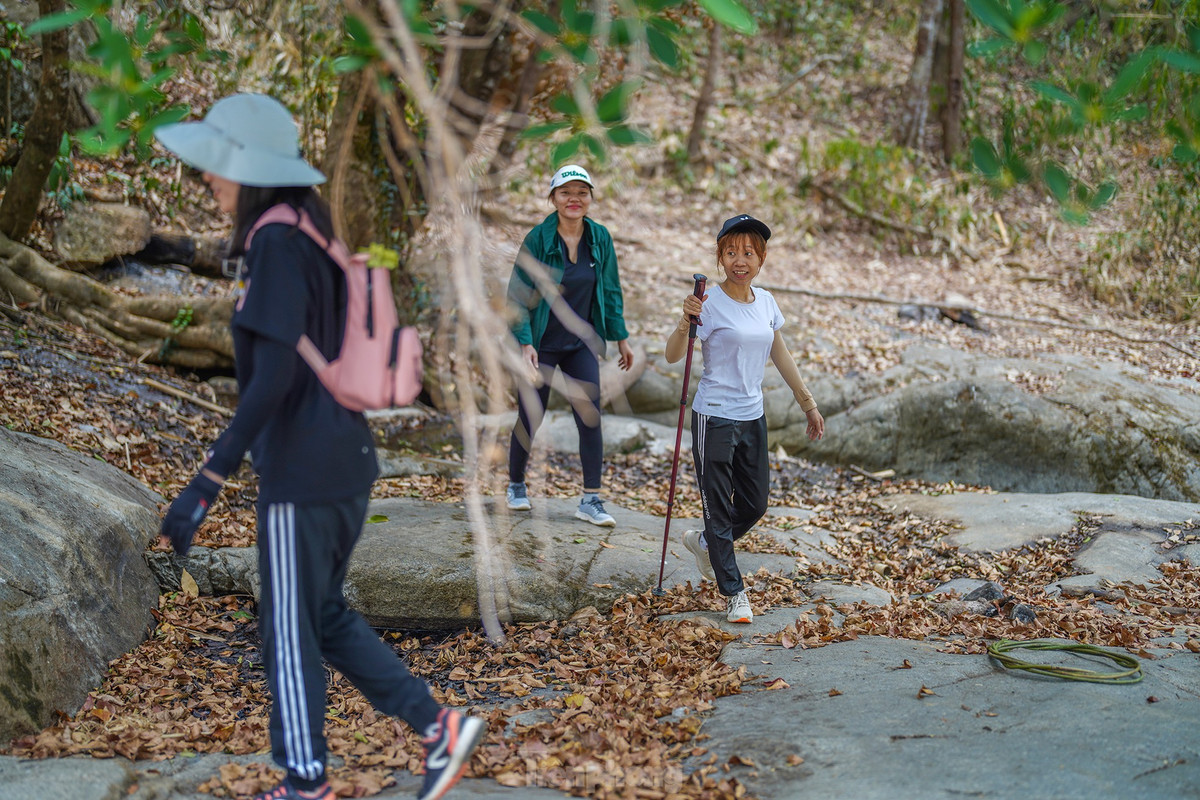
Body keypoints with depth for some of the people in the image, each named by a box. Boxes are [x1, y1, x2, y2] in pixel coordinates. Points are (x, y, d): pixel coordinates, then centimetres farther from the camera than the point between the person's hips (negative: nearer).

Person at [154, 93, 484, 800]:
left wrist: (208, 482, -26)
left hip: (303, 476, -9)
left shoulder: (279, 246, -18)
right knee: (323, 617, 20)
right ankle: (439, 727, 17)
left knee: (290, 633, 7)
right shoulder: (310, 236, 10)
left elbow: (275, 377, -25)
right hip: (346, 460, 9)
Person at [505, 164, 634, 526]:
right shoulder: (538, 238, -13)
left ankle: (591, 500, 5)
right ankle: (516, 485, 29)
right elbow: (518, 295, -10)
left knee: (591, 418, -3)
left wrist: (621, 338, 10)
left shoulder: (600, 237, -2)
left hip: (582, 343, 3)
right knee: (530, 418, 6)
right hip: (542, 344, -3)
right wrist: (525, 343, -19)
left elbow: (610, 290, 9)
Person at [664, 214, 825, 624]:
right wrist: (685, 322, -38)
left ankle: (703, 542, 39)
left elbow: (781, 356, 17)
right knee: (720, 509, 1)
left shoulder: (766, 302, 6)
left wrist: (808, 404, 19)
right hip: (715, 418, -6)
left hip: (753, 417, 6)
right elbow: (672, 356, -19)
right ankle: (735, 593, 13)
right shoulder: (711, 303, -13)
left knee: (755, 505, 13)